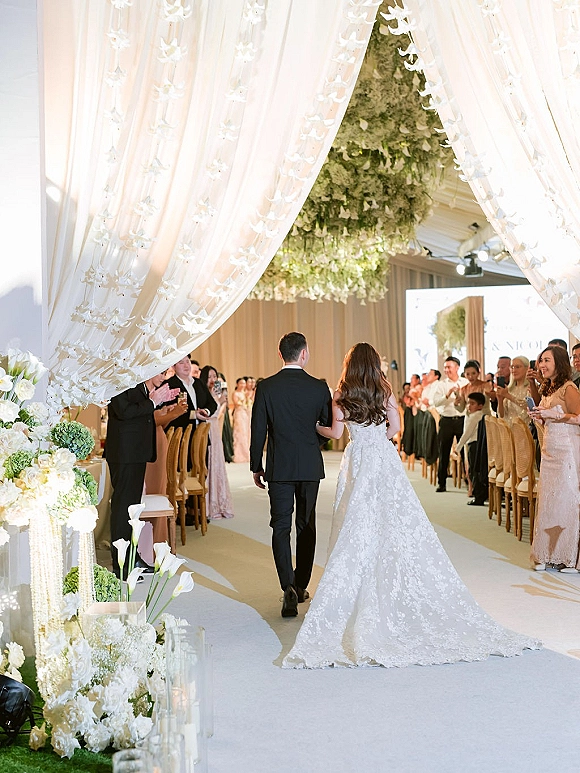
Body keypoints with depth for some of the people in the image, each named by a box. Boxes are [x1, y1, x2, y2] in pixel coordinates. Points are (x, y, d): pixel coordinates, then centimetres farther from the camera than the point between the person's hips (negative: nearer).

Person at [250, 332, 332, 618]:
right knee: (306, 525, 15)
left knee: (281, 528, 2)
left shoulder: (266, 387, -8)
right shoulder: (319, 387, -6)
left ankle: (289, 587, -13)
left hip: (279, 468, -1)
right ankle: (301, 585, 24)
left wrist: (256, 466, 5)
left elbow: (258, 431, -5)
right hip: (311, 466, 1)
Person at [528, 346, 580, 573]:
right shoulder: (547, 389, 16)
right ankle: (547, 554, 13)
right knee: (547, 502, 7)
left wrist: (553, 414, -21)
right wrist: (539, 415, 6)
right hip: (549, 450, 8)